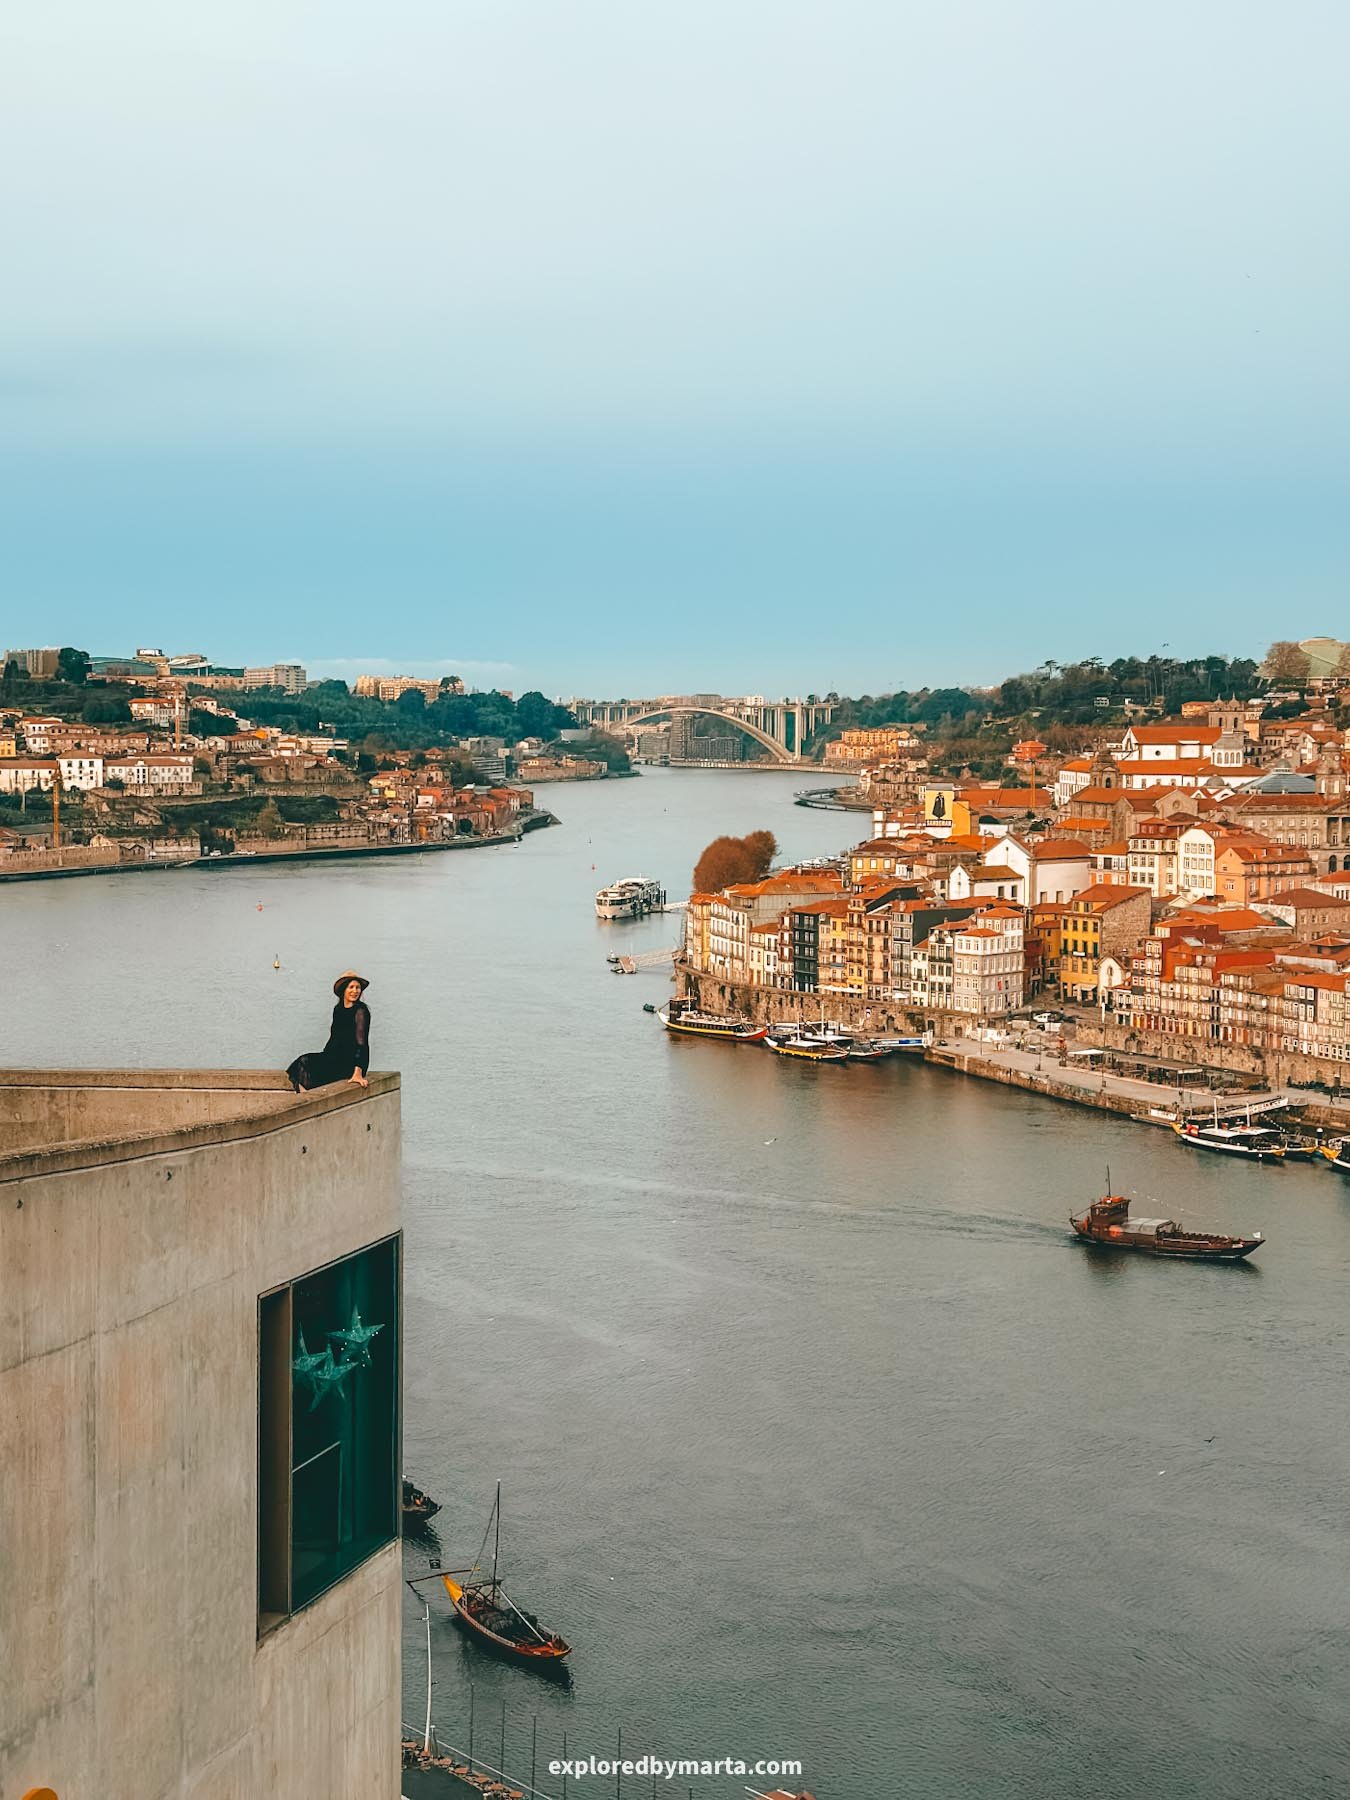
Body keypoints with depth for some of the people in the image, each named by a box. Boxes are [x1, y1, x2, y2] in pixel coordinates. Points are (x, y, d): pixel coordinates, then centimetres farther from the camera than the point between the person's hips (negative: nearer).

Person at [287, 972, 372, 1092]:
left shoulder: (361, 1010, -11)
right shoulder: (338, 1009, 13)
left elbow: (361, 1042, -18)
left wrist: (358, 1073, -26)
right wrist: (322, 1058, 11)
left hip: (352, 1062, -7)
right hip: (337, 1057, 7)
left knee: (306, 1063, -22)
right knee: (303, 1062, -16)